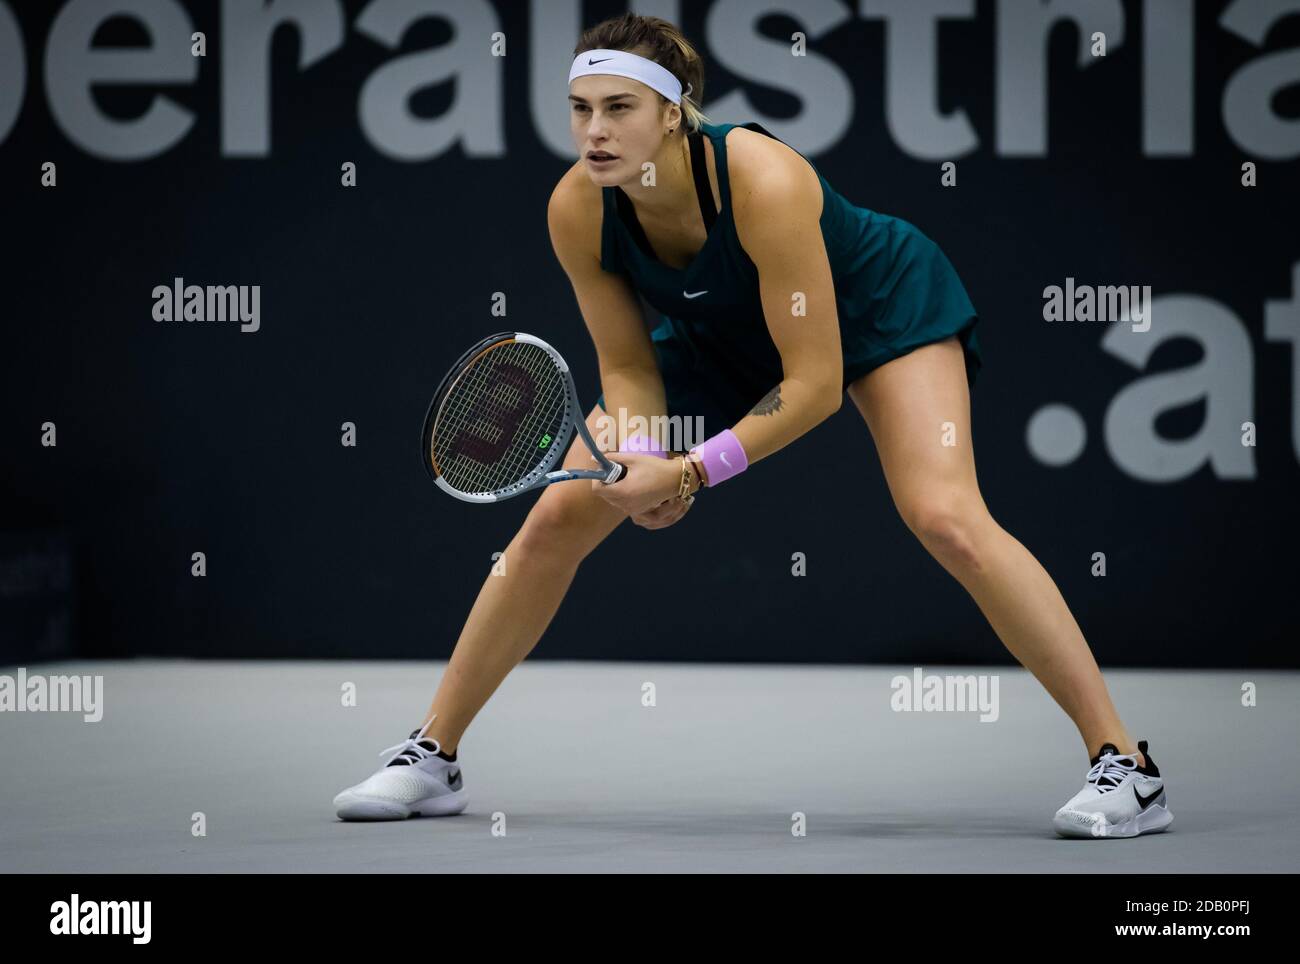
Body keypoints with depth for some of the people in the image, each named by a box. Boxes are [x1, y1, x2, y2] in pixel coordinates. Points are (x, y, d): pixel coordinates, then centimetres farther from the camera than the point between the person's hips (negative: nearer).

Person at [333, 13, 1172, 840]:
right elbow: (628, 366, -10)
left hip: (877, 305, -5)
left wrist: (692, 473, -36)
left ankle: (1125, 766, -19)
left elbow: (815, 384, -34)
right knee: (559, 516, -4)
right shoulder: (577, 211, -24)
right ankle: (432, 759, 10)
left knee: (946, 518, -26)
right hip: (718, 335, 5)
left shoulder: (763, 182, -39)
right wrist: (642, 458, -29)